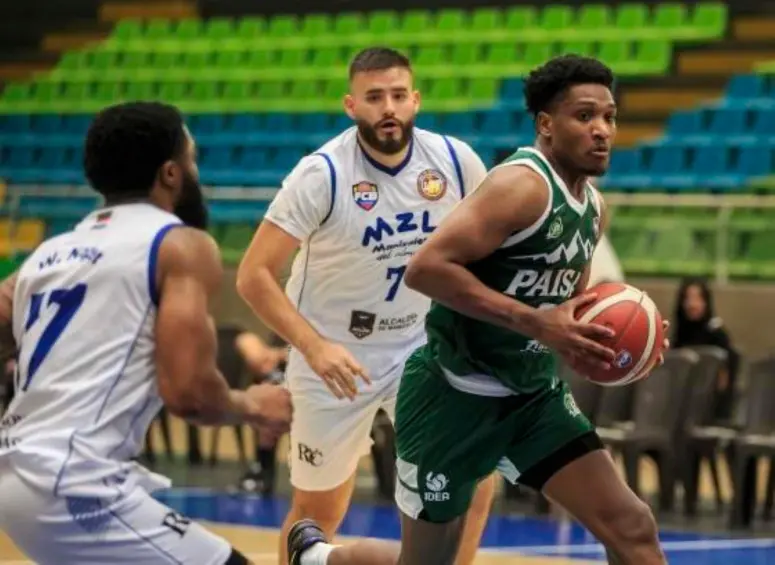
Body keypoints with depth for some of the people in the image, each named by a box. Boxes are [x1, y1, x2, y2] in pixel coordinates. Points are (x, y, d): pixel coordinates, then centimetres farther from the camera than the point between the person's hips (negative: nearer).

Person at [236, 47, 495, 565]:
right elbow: (254, 275, -22)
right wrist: (314, 346, -33)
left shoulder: (456, 161, -12)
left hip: (422, 344, 3)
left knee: (475, 479, -9)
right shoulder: (323, 174, -22)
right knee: (318, 512, 9)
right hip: (335, 356, -3)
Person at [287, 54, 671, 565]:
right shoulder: (522, 185, -20)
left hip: (533, 394, 7)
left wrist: (597, 339, -2)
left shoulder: (593, 207, 6)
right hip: (454, 393, -7)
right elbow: (426, 268, -30)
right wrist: (535, 323, -31)